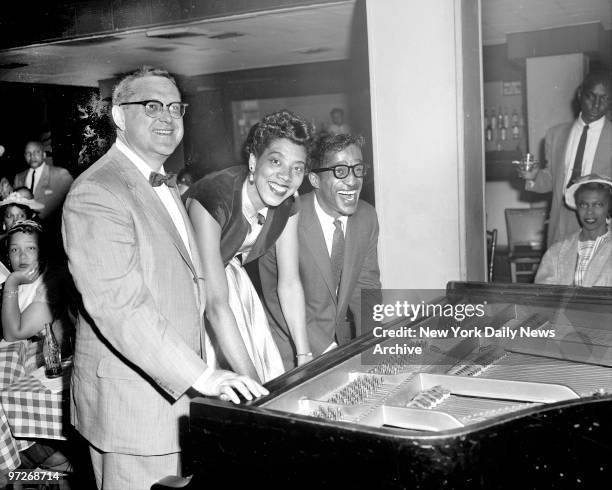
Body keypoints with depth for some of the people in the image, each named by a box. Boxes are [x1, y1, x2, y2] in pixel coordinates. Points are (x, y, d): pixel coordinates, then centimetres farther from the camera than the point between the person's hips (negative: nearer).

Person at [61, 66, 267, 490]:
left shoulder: (166, 189, 17)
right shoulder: (96, 194, -17)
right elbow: (118, 304, -26)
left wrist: (205, 367, 13)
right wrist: (200, 375, -29)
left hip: (179, 387, 9)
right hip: (133, 403, -9)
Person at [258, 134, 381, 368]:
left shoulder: (367, 217, -2)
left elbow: (366, 286, 4)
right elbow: (278, 298, -19)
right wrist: (326, 349, -23)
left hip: (341, 341, 5)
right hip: (292, 354, -5)